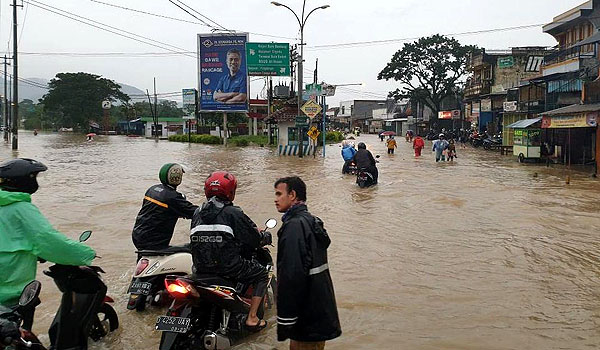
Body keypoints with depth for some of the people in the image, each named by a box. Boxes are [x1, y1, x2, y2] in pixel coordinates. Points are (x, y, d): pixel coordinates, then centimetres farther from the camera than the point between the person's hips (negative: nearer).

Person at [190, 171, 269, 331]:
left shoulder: (197, 213, 9)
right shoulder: (233, 213, -7)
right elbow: (254, 239, -5)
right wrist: (263, 237, 18)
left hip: (201, 268, 6)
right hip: (228, 268, -6)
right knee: (262, 273, 15)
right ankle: (252, 318, 7)